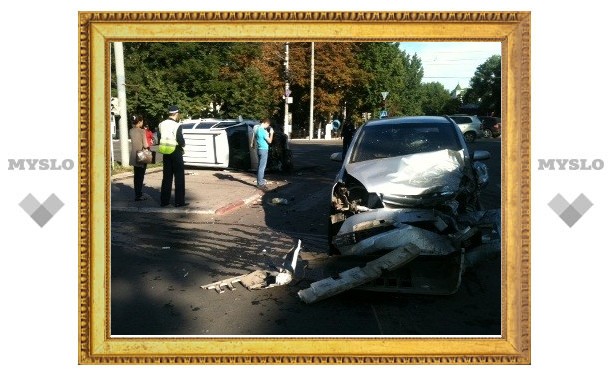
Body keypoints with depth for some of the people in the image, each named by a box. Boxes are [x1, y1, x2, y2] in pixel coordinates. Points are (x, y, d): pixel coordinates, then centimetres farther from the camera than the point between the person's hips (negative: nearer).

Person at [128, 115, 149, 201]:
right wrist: (148, 145, 3)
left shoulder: (131, 131, 4)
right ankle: (139, 195, 2)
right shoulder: (142, 131, -15)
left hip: (134, 155, 6)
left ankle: (136, 194, 19)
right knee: (140, 176, 0)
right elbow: (145, 145, -16)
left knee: (136, 175, 14)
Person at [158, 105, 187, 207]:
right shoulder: (177, 126, -17)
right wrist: (183, 144, 1)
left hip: (166, 153, 6)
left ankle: (164, 201, 15)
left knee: (166, 177, 13)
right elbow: (181, 141, -19)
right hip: (176, 153, -6)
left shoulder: (161, 125, 3)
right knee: (179, 178, 2)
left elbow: (159, 139, 8)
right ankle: (179, 201, 2)